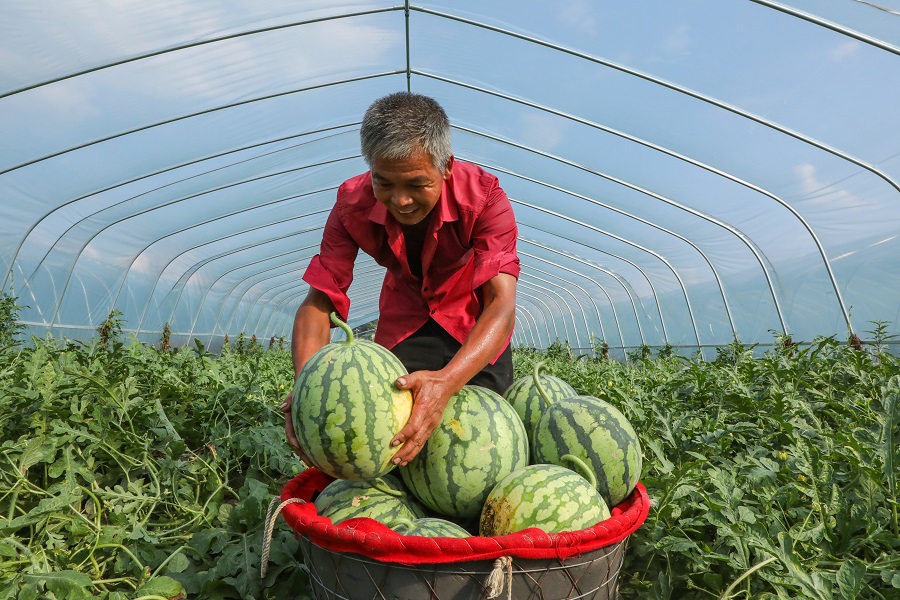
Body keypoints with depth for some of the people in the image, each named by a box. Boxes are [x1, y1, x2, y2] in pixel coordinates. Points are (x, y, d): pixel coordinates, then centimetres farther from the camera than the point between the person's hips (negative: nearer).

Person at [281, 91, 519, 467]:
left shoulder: (483, 195, -34)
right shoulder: (353, 203, -26)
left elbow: (502, 303, -44)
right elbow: (319, 301, -27)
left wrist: (447, 381, -62)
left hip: (473, 315, -1)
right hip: (406, 312, 2)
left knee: (482, 423, -5)